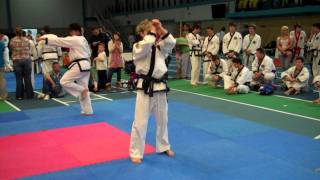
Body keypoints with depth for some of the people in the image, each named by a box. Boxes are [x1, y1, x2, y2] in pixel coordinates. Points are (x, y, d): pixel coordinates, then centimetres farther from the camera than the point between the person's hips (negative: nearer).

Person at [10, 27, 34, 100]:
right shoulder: (27, 40, 1)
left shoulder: (12, 40, -2)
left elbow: (11, 51, 6)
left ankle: (20, 95, 9)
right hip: (27, 60, 1)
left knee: (19, 79, 5)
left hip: (17, 60, -1)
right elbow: (29, 49, 8)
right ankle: (29, 94, 10)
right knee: (27, 78, 6)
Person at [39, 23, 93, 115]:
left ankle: (82, 90, -4)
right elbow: (88, 53, 25)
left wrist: (46, 39, -9)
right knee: (83, 89, 11)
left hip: (79, 66, -10)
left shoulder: (74, 39, -10)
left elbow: (60, 41, -12)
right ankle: (88, 111, 13)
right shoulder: (83, 40, 18)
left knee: (64, 81, -8)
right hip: (85, 65, 10)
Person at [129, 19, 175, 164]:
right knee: (140, 122, -2)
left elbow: (171, 43, -4)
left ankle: (163, 146, 38)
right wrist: (153, 31, -13)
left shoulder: (159, 47, 11)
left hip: (160, 87, 6)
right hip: (145, 88, -6)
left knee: (162, 120, 19)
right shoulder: (138, 47, -6)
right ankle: (136, 153, 10)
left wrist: (161, 29, -8)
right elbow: (147, 45, -27)